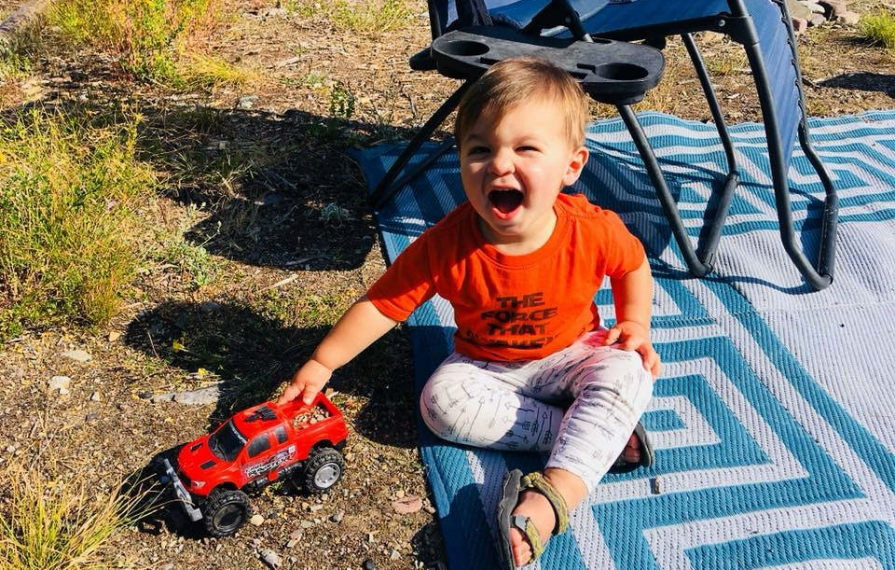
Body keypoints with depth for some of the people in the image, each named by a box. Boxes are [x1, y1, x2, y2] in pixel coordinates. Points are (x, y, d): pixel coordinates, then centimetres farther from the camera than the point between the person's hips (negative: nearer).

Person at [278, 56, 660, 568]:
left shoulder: (595, 232, -24)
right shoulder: (446, 245, -27)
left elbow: (635, 264, 1)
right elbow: (381, 305, -17)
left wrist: (635, 325, -9)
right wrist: (322, 363, -16)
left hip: (572, 355, 0)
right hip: (486, 367, 1)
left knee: (628, 373, -27)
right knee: (444, 401, -26)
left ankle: (553, 496, -39)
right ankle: (603, 432, -20)